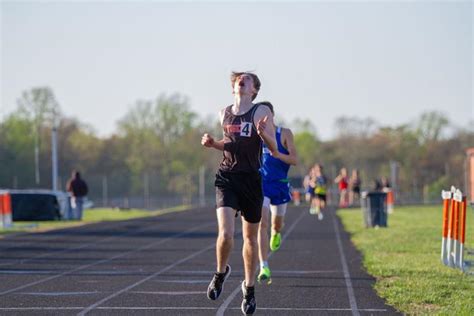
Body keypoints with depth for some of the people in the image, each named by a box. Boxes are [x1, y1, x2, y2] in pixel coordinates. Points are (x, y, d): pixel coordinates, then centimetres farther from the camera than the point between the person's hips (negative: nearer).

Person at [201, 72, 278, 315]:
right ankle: (221, 272, 12)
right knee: (225, 234, -17)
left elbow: (275, 151, -6)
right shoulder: (224, 113, 9)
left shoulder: (262, 112, -3)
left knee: (250, 238, 10)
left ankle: (249, 288, 27)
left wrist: (264, 133, -26)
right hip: (227, 178, 1)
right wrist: (213, 143, 4)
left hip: (251, 180, -1)